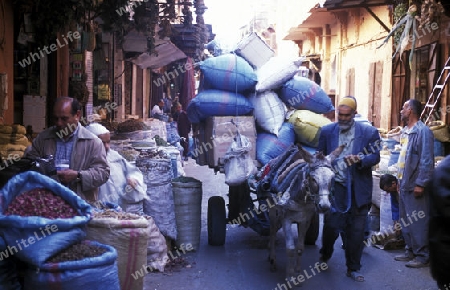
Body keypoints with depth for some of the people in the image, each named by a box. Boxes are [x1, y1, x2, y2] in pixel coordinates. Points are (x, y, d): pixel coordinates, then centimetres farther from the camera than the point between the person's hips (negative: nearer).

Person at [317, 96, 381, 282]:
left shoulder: (369, 132, -1)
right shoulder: (326, 131, 4)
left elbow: (375, 157, -2)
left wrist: (360, 159, -22)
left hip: (358, 190, 0)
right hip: (334, 187, 0)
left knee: (357, 231, 5)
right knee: (331, 226, 7)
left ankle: (353, 268, 19)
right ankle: (325, 256, 35)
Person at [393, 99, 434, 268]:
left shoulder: (422, 131, -15)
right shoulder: (405, 132, 13)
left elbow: (427, 161, -19)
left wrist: (421, 183, -21)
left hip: (415, 185, -9)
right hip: (405, 184, 9)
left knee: (418, 222, -4)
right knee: (406, 221, 15)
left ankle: (422, 256, 4)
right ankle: (410, 251, 24)